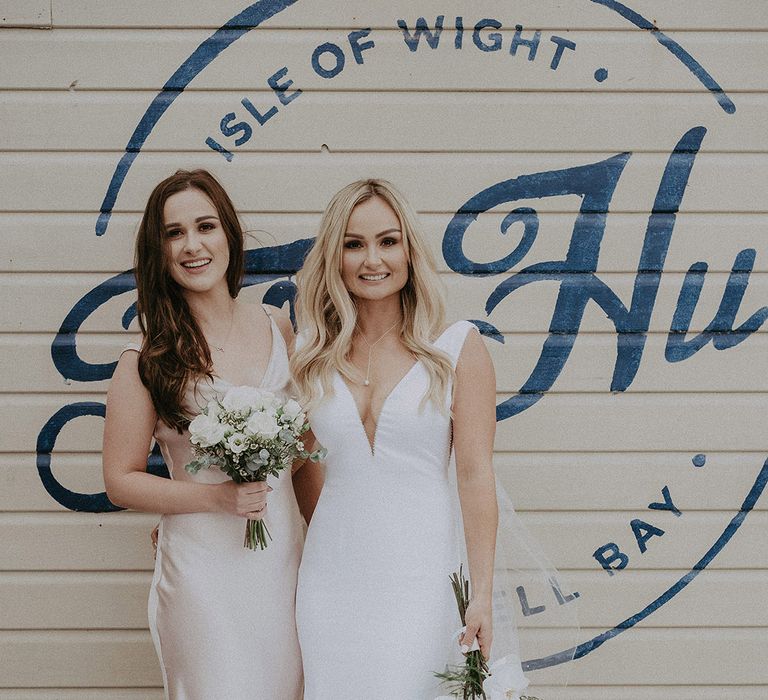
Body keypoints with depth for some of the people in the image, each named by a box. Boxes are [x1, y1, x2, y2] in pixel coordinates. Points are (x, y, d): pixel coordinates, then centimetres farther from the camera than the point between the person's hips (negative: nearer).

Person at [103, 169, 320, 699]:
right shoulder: (149, 358, -9)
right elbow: (121, 480, -6)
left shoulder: (276, 327, 3)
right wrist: (217, 498, -17)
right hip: (204, 565, -4)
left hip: (286, 555, 4)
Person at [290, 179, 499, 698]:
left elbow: (475, 475, -7)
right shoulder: (314, 356, 6)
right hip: (332, 573, 3)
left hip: (419, 576, -3)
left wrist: (482, 594, -10)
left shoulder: (457, 347, -4)